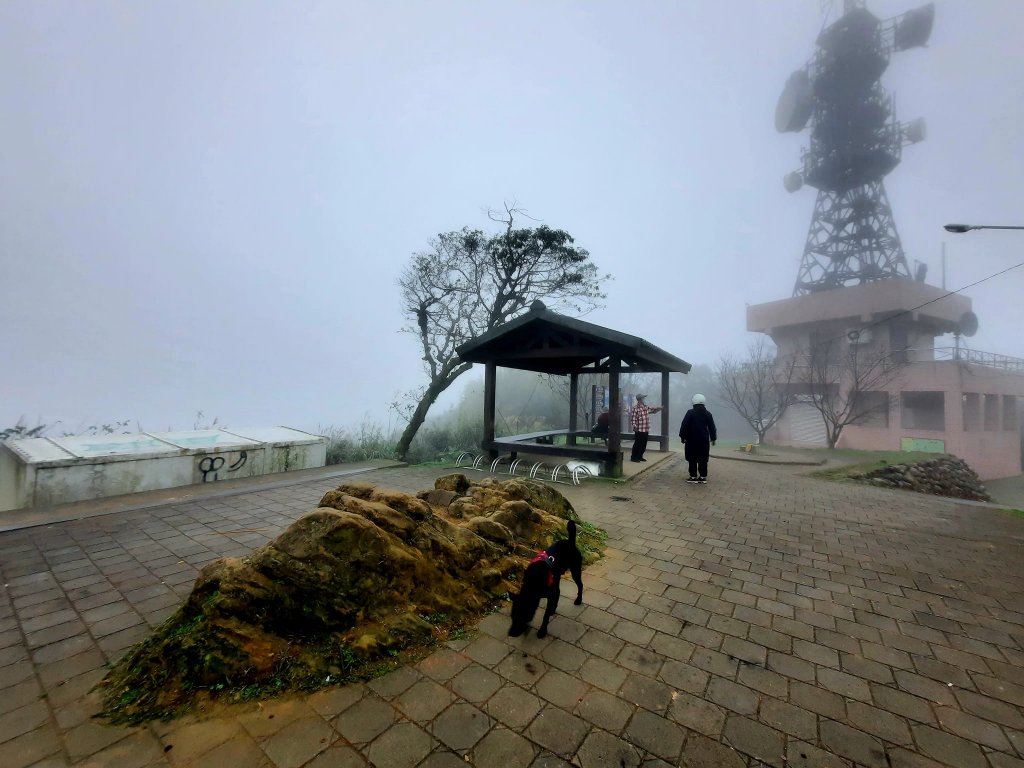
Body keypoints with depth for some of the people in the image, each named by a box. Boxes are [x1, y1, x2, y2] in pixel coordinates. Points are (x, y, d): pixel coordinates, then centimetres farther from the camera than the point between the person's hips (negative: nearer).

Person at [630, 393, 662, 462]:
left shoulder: (646, 407, 10)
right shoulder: (635, 408, -14)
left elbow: (652, 410, 29)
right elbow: (633, 418, -18)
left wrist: (657, 409, 13)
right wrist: (634, 426, -30)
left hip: (646, 430, 8)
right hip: (639, 430, -8)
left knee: (643, 445, 13)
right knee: (637, 444, 0)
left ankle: (640, 457, 25)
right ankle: (633, 457, 10)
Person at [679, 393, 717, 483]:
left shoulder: (690, 412, -8)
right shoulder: (708, 413, 4)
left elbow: (684, 426, -10)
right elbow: (712, 428, 8)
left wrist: (682, 436, -1)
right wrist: (713, 438, 17)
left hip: (692, 440, -4)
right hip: (704, 440, 4)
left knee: (692, 459, 3)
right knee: (703, 459, 9)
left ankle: (693, 476, 4)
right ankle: (703, 476, 13)